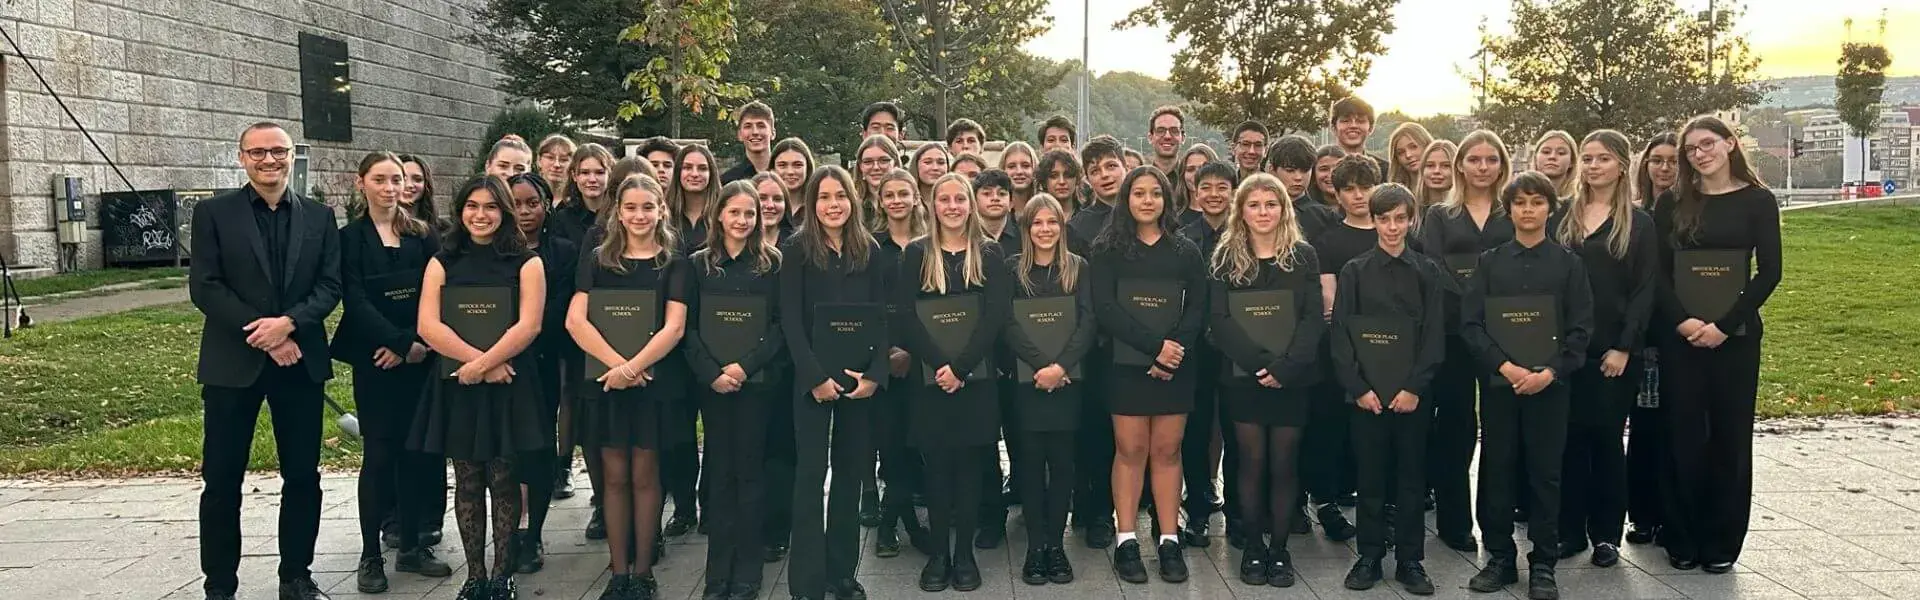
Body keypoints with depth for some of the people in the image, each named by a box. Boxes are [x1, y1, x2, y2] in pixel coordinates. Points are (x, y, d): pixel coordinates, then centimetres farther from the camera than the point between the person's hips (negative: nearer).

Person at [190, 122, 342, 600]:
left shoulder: (319, 217, 8)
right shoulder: (214, 213, 1)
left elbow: (330, 286, 2)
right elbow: (204, 287, -6)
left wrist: (288, 322, -15)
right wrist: (261, 335, -14)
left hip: (301, 361, 2)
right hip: (232, 363, -2)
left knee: (303, 475, 8)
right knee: (222, 479, 3)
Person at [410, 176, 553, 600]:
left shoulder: (526, 263, 3)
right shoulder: (442, 263, 8)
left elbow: (528, 326, -8)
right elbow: (428, 326, -4)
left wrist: (482, 365, -16)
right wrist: (479, 360, -15)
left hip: (509, 385, -2)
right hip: (456, 385, 2)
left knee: (503, 480, 1)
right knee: (467, 482, 6)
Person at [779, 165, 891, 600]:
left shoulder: (870, 250, 8)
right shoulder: (797, 250, -1)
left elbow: (882, 318, 5)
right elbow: (791, 321, -7)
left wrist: (875, 374, -8)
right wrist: (816, 377, -15)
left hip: (861, 377, 3)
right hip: (812, 377, -3)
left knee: (851, 471, 9)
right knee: (812, 473, -2)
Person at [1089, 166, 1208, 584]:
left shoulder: (1186, 251, 9)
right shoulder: (1107, 250, 2)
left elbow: (1197, 310, 3)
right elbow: (1105, 309, -8)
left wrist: (1174, 350, -14)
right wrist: (1155, 345, -17)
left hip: (1175, 367, 2)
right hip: (1127, 365, -2)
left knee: (1167, 451, 5)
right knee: (1130, 451, 1)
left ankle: (1169, 542, 10)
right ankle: (1126, 542, 7)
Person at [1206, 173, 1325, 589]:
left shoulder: (1303, 256, 4)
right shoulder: (1225, 258, 3)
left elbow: (1314, 318, -4)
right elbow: (1219, 320, -6)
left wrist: (1285, 366, -17)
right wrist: (1259, 362, -17)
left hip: (1292, 378, 0)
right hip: (1243, 377, 0)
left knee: (1283, 464, 4)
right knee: (1252, 462, 3)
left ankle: (1280, 549, 15)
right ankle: (1253, 547, 15)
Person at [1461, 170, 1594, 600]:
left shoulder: (1567, 263, 3)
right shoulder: (1490, 262, 5)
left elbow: (1580, 328, -1)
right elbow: (1470, 323, 0)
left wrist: (1549, 373, -13)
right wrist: (1505, 366, -12)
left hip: (1549, 383, -1)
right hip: (1498, 382, 1)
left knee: (1545, 471, 3)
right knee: (1496, 470, 6)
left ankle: (1543, 565, 13)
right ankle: (1500, 557, 17)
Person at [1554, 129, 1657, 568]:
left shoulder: (1639, 223, 2)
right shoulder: (1563, 216, 10)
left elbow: (1644, 291, -3)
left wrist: (1624, 348, -11)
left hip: (1613, 348, -2)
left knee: (1606, 436, 3)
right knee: (1570, 436, 4)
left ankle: (1607, 535, 13)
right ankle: (1570, 529, 13)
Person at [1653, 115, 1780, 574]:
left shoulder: (1757, 201, 1)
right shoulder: (1672, 202, 5)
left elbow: (1769, 272, -5)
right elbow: (1658, 270, 1)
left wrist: (1724, 325, -13)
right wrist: (1683, 320, -14)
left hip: (1736, 335, -1)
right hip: (1679, 334, 1)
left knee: (1730, 436, 4)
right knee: (1683, 436, 3)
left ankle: (1721, 542, 14)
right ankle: (1682, 540, 14)